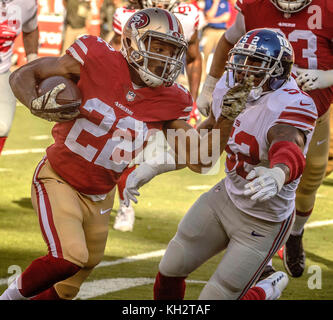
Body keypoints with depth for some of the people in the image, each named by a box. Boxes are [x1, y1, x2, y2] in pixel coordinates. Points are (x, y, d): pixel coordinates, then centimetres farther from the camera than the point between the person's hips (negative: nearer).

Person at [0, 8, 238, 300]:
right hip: (58, 180, -5)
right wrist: (37, 105, -31)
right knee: (69, 258, -24)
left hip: (99, 197, 5)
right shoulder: (96, 59, -19)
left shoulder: (170, 102, -8)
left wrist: (226, 118, -17)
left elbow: (199, 161, -7)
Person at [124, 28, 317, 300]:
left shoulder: (288, 106, -31)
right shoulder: (228, 88, -8)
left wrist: (277, 174, -77)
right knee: (170, 269, 12)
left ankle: (268, 292, 30)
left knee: (216, 297, -1)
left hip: (263, 224, -7)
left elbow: (290, 152, -53)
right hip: (226, 197, 7)